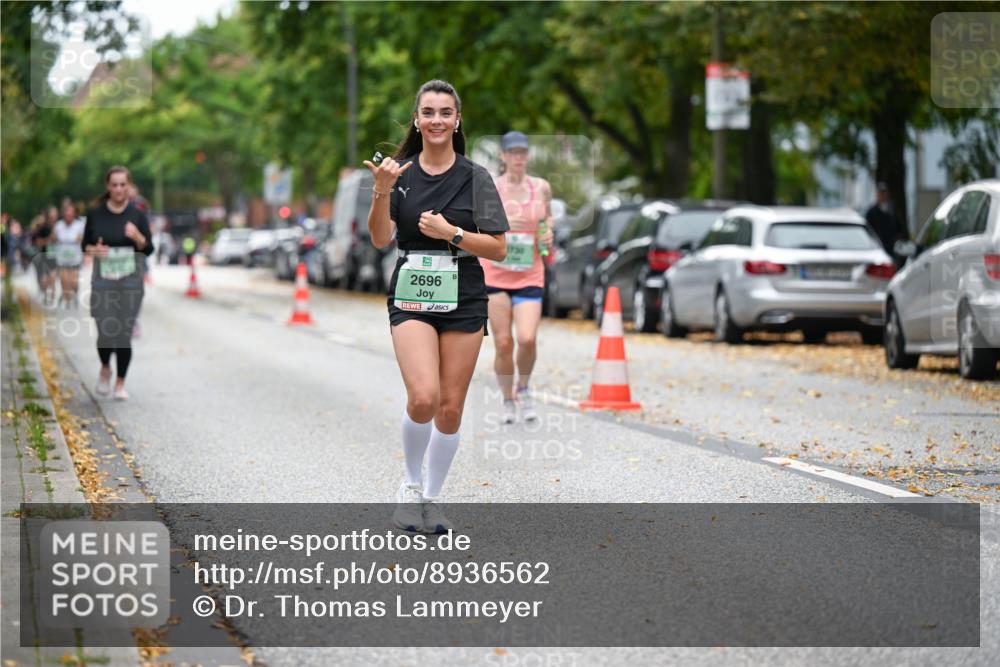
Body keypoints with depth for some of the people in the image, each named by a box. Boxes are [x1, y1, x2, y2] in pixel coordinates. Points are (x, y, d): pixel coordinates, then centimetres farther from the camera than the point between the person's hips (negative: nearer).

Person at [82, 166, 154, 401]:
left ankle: (120, 383, 15)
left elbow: (149, 250, 1)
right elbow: (85, 244, 11)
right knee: (105, 332, -9)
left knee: (124, 334, -1)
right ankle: (105, 368, 23)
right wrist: (94, 250, -11)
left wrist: (137, 236, -19)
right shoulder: (95, 214, 1)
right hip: (103, 280, 0)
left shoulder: (137, 215, 0)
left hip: (130, 281, 0)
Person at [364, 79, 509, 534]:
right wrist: (382, 191, -20)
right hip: (411, 298, -1)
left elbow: (498, 248, 0)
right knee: (423, 398, -19)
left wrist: (451, 232, -13)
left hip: (463, 300, 1)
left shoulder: (475, 177, 2)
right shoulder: (400, 173, 5)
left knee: (451, 408, 2)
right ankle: (411, 484, 5)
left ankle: (431, 498, 19)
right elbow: (380, 239, -5)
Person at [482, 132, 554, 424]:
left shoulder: (541, 187, 7)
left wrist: (549, 232, 4)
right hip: (494, 274, -1)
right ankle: (508, 400, 18)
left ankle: (524, 388, 11)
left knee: (527, 339, -16)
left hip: (530, 276, 1)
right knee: (503, 344, -1)